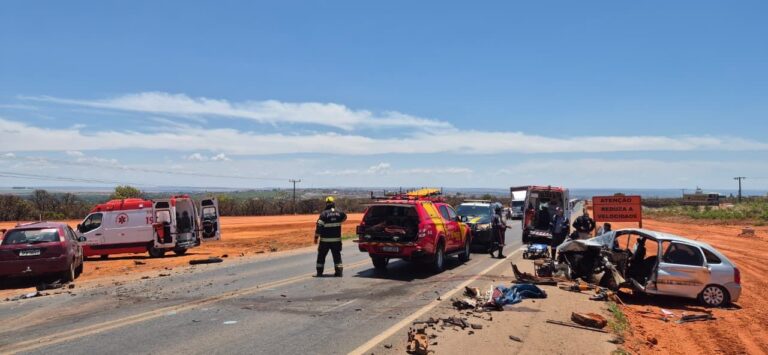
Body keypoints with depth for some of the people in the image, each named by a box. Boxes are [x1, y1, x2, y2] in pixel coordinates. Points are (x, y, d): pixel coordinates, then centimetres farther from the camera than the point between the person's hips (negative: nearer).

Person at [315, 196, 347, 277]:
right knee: (337, 255, 11)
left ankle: (319, 272, 12)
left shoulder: (324, 214, -14)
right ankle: (339, 271, 5)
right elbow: (344, 217, 24)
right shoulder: (339, 213, 0)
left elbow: (319, 226, -15)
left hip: (325, 240, -3)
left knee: (321, 255, 11)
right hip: (336, 239, 3)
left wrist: (316, 237, -7)